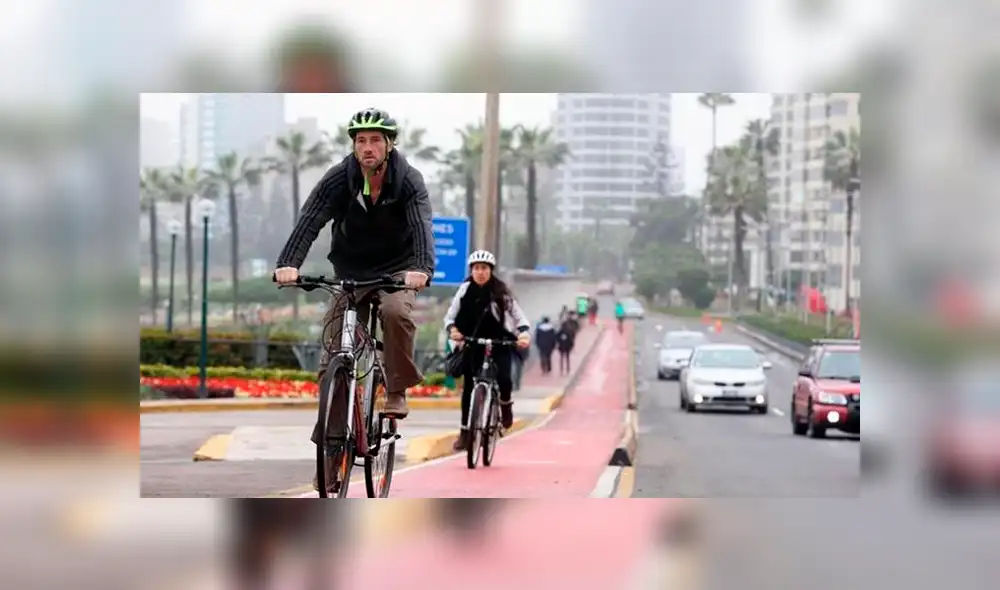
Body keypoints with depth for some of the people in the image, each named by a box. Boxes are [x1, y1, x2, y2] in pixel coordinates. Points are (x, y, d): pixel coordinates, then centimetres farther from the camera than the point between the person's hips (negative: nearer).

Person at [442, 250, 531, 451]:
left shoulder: (500, 292, -6)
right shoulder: (465, 290, -2)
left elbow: (519, 317, -4)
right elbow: (450, 316, 2)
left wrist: (525, 334, -24)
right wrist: (452, 329, -20)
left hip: (499, 344, -2)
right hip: (473, 343, 2)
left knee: (503, 378, -24)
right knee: (468, 386, -2)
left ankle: (505, 404, 9)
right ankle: (465, 431, 4)